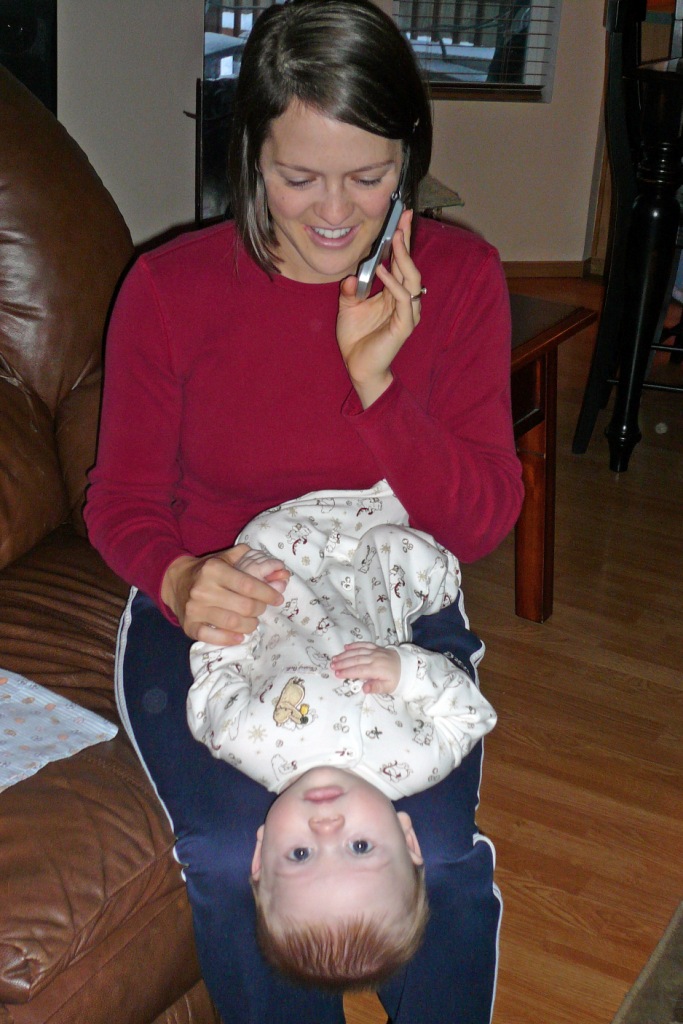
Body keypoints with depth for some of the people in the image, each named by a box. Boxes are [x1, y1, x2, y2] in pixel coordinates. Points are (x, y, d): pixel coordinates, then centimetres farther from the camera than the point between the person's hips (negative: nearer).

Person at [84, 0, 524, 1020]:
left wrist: (375, 380, -23)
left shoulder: (458, 276, -6)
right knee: (234, 857, -24)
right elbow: (123, 502, 1)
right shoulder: (169, 287, -8)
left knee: (437, 854, -22)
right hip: (213, 617, 0)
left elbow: (483, 523, -8)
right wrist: (180, 580, -23)